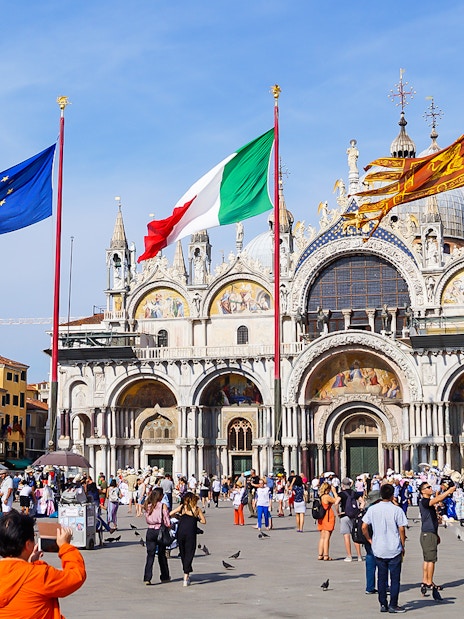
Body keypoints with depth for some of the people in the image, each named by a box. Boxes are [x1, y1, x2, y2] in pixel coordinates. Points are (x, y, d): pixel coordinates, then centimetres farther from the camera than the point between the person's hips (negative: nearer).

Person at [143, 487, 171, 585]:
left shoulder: (147, 506, 1)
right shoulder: (163, 506, -11)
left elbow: (147, 519, 8)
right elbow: (167, 523, -12)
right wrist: (170, 526, 9)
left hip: (150, 531, 2)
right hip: (160, 531, -2)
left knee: (150, 555, 3)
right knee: (162, 555, 13)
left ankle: (147, 578, -8)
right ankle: (164, 577, 26)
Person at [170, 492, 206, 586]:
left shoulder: (182, 507, 4)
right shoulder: (197, 509, 5)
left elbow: (170, 514, 1)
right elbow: (204, 521, 10)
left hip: (180, 532, 1)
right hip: (191, 533, -1)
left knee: (183, 554, 17)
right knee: (189, 554, 2)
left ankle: (187, 574, 27)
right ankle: (186, 577, -6)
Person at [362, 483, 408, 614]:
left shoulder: (372, 509, -1)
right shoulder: (397, 510, -10)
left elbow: (364, 527, -1)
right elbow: (401, 529, -9)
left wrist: (370, 540, 12)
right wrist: (403, 546, 2)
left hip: (378, 549, 3)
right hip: (394, 549, -3)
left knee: (381, 577, 12)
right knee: (395, 578, 5)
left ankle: (383, 604, 14)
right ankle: (393, 605, 6)